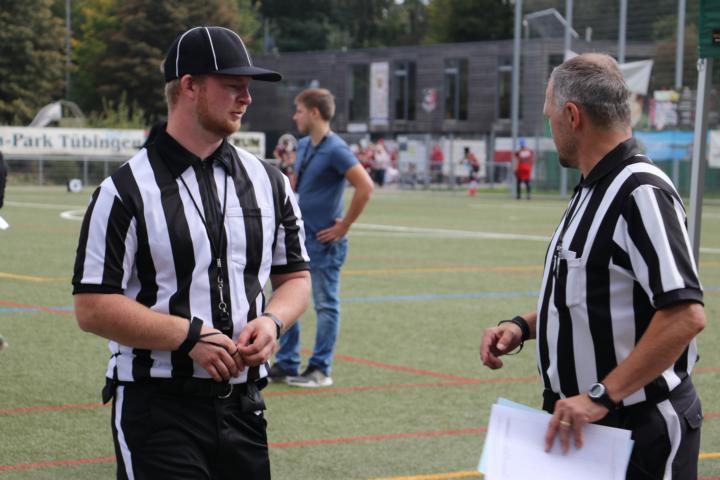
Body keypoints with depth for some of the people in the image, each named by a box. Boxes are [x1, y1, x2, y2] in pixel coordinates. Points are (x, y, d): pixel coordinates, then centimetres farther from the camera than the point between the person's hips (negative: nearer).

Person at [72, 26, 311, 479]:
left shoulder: (269, 182, 10)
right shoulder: (126, 190, -7)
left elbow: (296, 276, 18)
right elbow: (93, 307, -11)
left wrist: (271, 321, -4)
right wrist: (189, 336, -18)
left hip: (243, 406, 5)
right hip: (158, 410, -5)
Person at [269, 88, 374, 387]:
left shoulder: (335, 149, -16)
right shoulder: (303, 146, 10)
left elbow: (365, 186, -24)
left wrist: (344, 226, -18)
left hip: (323, 242, -9)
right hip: (297, 238, 9)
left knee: (326, 306, 1)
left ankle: (320, 370, 7)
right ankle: (286, 365, 21)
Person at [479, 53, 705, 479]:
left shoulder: (642, 192, -18)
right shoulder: (592, 192, 12)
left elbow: (686, 315, -27)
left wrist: (602, 396, -27)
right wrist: (523, 327, 7)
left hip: (641, 429, -9)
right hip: (581, 419, 9)